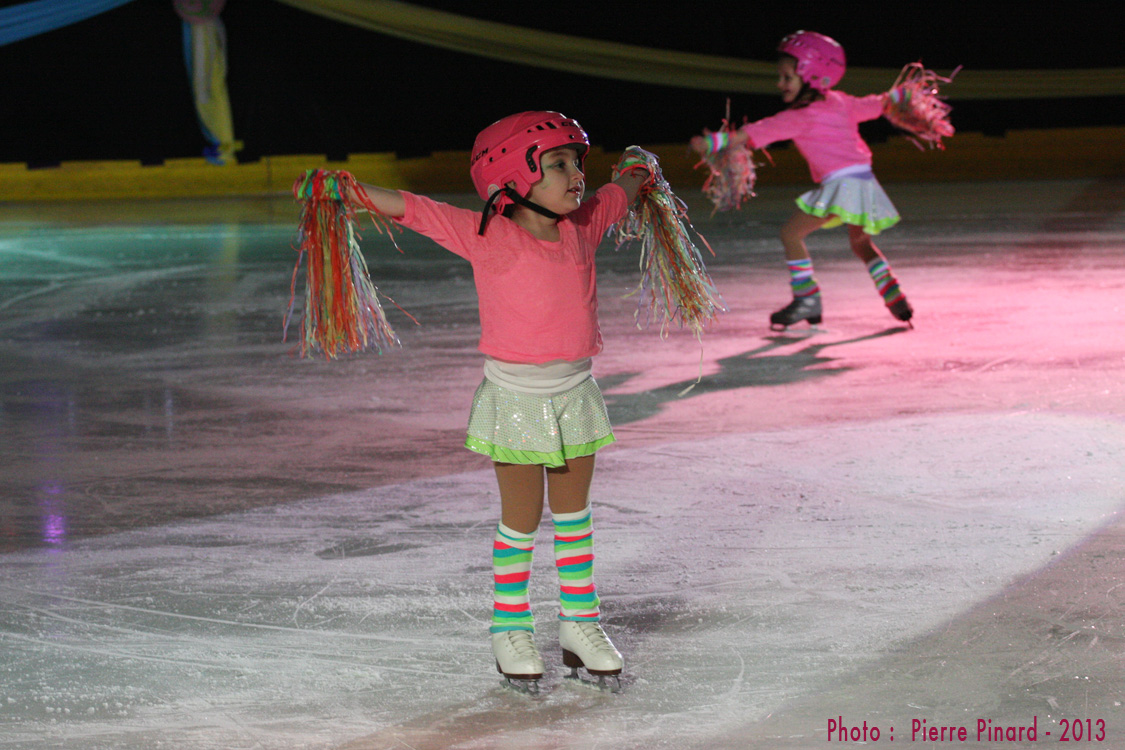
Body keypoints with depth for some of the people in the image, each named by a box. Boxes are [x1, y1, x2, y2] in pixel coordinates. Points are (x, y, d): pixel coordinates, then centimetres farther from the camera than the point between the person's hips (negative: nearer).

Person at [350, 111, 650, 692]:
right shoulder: (487, 236, -14)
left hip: (574, 392, 5)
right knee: (522, 519, 4)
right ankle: (509, 632, 19)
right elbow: (410, 208, -20)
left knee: (573, 513, 14)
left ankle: (580, 626, 24)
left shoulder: (583, 226, 1)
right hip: (515, 395, -5)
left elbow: (617, 195, 23)